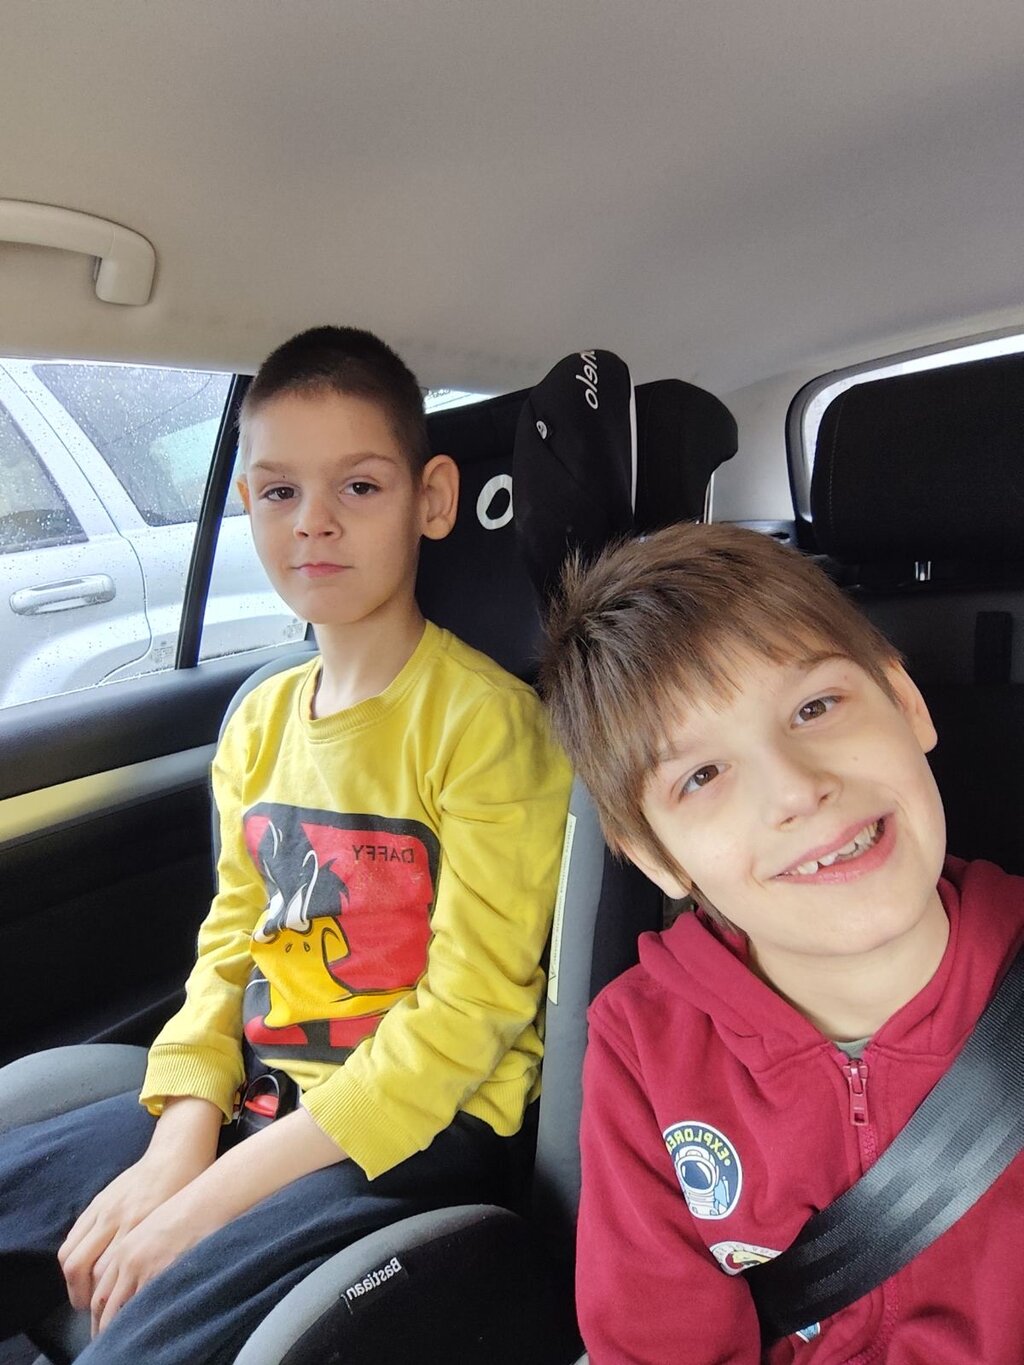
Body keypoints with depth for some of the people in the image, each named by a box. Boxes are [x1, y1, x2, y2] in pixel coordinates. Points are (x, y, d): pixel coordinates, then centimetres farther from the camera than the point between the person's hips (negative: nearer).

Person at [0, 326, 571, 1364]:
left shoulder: (485, 720, -15)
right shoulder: (260, 722, 7)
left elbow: (467, 1014, -18)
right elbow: (230, 948, 9)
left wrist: (215, 1196, -17)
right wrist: (178, 1146, -7)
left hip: (429, 1123, -6)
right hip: (261, 1097, 7)